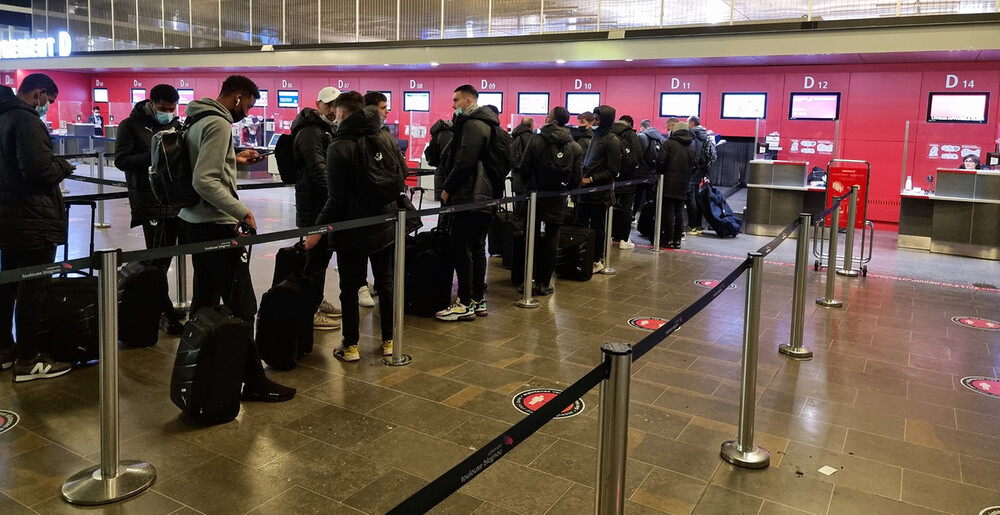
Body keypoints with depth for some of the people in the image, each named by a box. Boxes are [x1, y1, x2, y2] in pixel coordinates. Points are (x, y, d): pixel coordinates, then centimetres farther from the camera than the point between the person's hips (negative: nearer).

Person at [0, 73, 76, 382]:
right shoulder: (27, 120, -17)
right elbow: (40, 170, -26)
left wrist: (55, 165, 12)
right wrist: (65, 167, -6)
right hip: (32, 220, -10)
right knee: (33, 289, -3)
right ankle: (28, 361, 3)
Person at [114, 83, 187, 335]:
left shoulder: (175, 124, 15)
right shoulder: (131, 125, -1)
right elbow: (121, 160, -9)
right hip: (150, 200, -6)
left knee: (167, 253, 10)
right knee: (158, 255, -8)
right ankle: (164, 312, -3)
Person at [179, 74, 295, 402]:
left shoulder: (199, 120, 12)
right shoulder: (219, 125, -16)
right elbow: (204, 181, -25)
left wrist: (234, 160, 20)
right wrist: (242, 211, -24)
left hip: (194, 221, 10)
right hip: (217, 226, -10)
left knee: (204, 298, 18)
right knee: (241, 304, -6)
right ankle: (253, 380, 0)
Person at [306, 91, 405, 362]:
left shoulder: (340, 146, -14)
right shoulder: (388, 139, 2)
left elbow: (336, 197, -17)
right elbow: (402, 179, 9)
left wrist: (318, 230, -11)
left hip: (352, 230, -5)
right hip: (386, 226, 5)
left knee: (350, 287, 6)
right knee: (386, 283, 15)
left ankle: (350, 345, 12)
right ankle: (388, 341, 22)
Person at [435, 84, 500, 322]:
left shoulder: (472, 125, -12)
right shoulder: (485, 123, 19)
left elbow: (464, 162, -21)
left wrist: (448, 189, -11)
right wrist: (451, 187, 19)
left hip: (468, 198, -10)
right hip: (484, 197, 10)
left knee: (461, 251, -6)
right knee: (477, 250, 13)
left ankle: (465, 304, -3)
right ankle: (478, 300, 20)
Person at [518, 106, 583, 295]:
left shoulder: (536, 140, -10)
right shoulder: (575, 147, -3)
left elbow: (524, 168, -9)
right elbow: (576, 179, -4)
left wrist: (531, 185, 10)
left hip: (535, 197, -1)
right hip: (557, 202, 1)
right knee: (550, 242, 8)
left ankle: (530, 280, 13)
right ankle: (544, 283, 12)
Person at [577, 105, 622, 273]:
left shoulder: (612, 141, -11)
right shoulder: (596, 136, 12)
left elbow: (612, 171, -14)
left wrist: (591, 179, -17)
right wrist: (582, 176, 3)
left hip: (600, 194, -7)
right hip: (586, 191, 7)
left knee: (597, 228, 3)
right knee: (580, 225, 9)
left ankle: (597, 260, 16)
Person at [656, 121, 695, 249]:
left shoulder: (669, 143, -6)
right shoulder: (691, 148, 9)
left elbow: (660, 161, -12)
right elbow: (694, 165, 5)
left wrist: (659, 173, 3)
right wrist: (687, 178, 12)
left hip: (669, 182, -4)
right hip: (683, 185, 4)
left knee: (668, 211, 0)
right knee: (679, 212, 9)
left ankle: (669, 239, -1)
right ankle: (677, 240, 11)